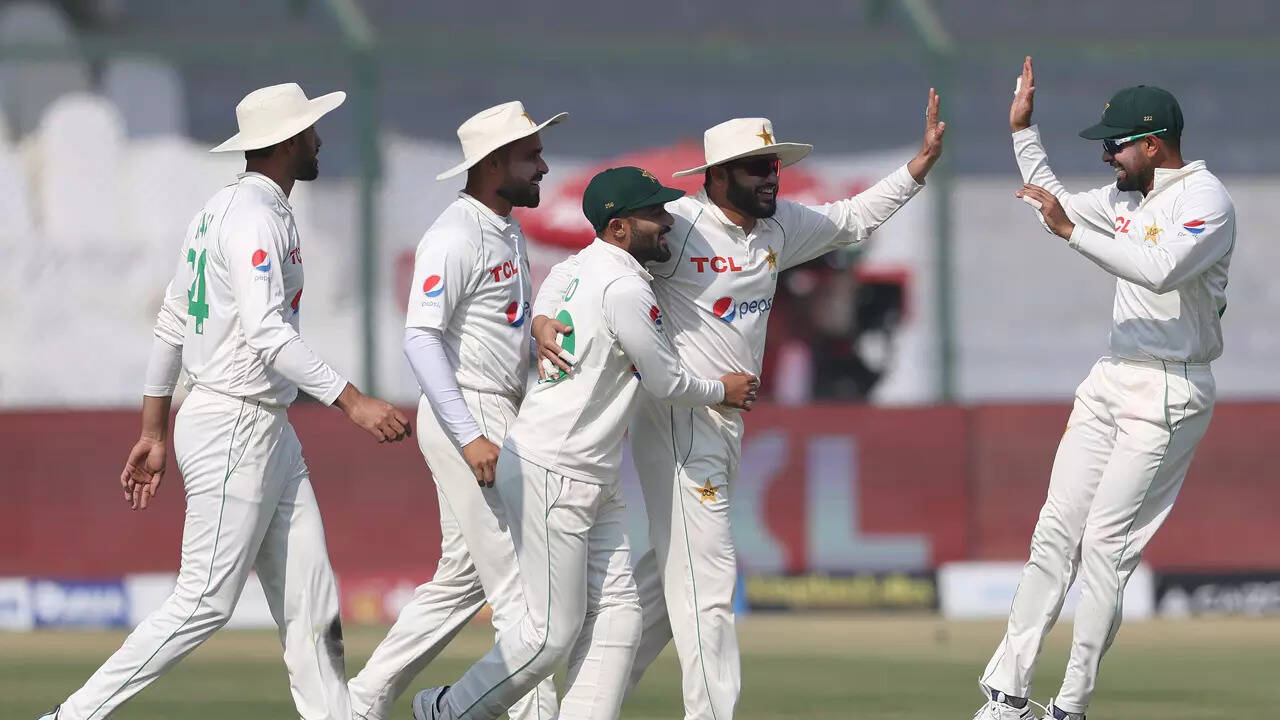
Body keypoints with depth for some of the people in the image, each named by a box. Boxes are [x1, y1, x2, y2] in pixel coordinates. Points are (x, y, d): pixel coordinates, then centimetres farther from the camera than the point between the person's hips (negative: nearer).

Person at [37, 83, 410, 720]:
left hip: (268, 429, 10)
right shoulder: (256, 219, -16)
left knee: (310, 601, 6)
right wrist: (351, 401, -32)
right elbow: (266, 334, -27)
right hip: (235, 428, -10)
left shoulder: (219, 211, 16)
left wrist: (154, 434, 20)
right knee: (204, 602, -8)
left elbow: (171, 325, 18)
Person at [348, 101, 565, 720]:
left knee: (462, 581, 13)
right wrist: (470, 436, -27)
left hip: (498, 418, 10)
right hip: (465, 414, -10)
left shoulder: (509, 232, 16)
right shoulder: (455, 237, -15)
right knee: (518, 582, -9)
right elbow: (420, 337, -22)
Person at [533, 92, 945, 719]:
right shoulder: (678, 224, -15)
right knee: (705, 572, -10)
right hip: (676, 423, -8)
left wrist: (921, 163, 13)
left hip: (728, 426, 8)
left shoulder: (778, 227, 9)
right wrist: (544, 319, -34)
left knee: (673, 567, 14)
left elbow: (853, 219, 22)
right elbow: (579, 265, -16)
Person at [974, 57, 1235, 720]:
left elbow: (1160, 270, -30)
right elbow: (1058, 204, 30)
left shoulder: (1206, 200, -14)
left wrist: (1070, 231, -29)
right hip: (1110, 384, 8)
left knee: (1106, 544, -10)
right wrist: (1022, 129, 22)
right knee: (1056, 531, 2)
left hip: (1168, 397, -8)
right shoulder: (1129, 198, 13)